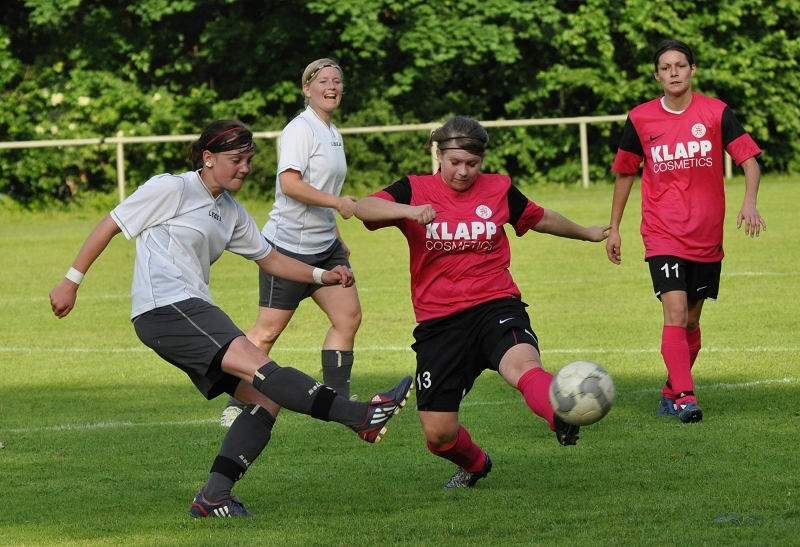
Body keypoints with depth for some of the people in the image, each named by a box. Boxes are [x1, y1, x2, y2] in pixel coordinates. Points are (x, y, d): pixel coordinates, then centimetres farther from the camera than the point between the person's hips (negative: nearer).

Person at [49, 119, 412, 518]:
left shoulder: (231, 213, 21)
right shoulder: (171, 190, -1)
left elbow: (270, 259, 27)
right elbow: (110, 226, 3)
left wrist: (322, 276, 11)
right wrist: (71, 282, 1)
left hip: (196, 314, 10)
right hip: (163, 309, -9)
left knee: (265, 399, -4)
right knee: (256, 364, -25)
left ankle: (213, 498, -8)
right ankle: (362, 417, -40)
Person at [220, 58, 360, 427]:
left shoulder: (332, 134, 16)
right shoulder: (301, 130, -13)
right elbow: (290, 183, -25)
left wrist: (337, 238, 27)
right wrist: (337, 202, -26)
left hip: (324, 245, 9)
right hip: (289, 246, -9)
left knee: (348, 316, 3)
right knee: (268, 329, -6)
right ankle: (235, 407, 1)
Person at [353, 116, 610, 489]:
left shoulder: (499, 190, 8)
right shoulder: (415, 190, 2)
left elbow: (539, 219, 28)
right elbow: (363, 208, -17)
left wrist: (586, 233, 43)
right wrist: (408, 211, -35)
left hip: (495, 305, -1)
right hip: (439, 321, 1)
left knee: (522, 363, -36)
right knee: (438, 432, 1)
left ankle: (564, 421, -63)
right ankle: (474, 465, 34)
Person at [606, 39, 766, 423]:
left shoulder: (716, 113, -2)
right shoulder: (641, 119, 0)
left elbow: (748, 159, -3)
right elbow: (625, 173, 12)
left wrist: (749, 201, -21)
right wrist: (614, 227, 13)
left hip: (707, 236, 1)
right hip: (663, 235, -1)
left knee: (691, 320, 10)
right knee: (675, 312, -17)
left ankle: (672, 391, 27)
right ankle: (684, 397, -20)